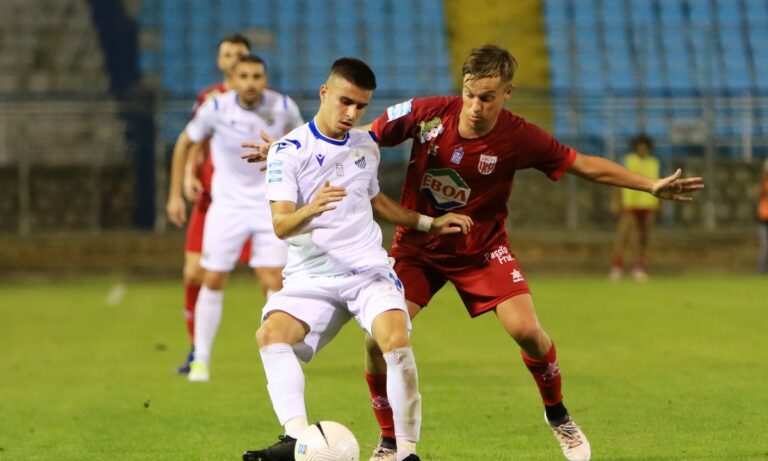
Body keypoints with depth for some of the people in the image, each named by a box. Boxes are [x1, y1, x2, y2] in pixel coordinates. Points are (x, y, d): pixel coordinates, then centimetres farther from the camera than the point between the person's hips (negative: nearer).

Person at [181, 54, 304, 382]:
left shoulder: (283, 107, -11)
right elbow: (186, 142, 4)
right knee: (213, 281, 1)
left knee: (274, 281, -10)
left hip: (269, 205, 0)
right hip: (227, 205, 0)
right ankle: (201, 359, 13)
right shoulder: (216, 108, -13)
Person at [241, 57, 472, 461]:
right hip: (310, 276, -2)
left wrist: (428, 223, 28)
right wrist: (310, 209, -36)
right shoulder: (288, 151, -5)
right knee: (271, 334, -30)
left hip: (368, 271, 2)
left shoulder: (366, 146, 12)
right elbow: (281, 226, -16)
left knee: (396, 339, -26)